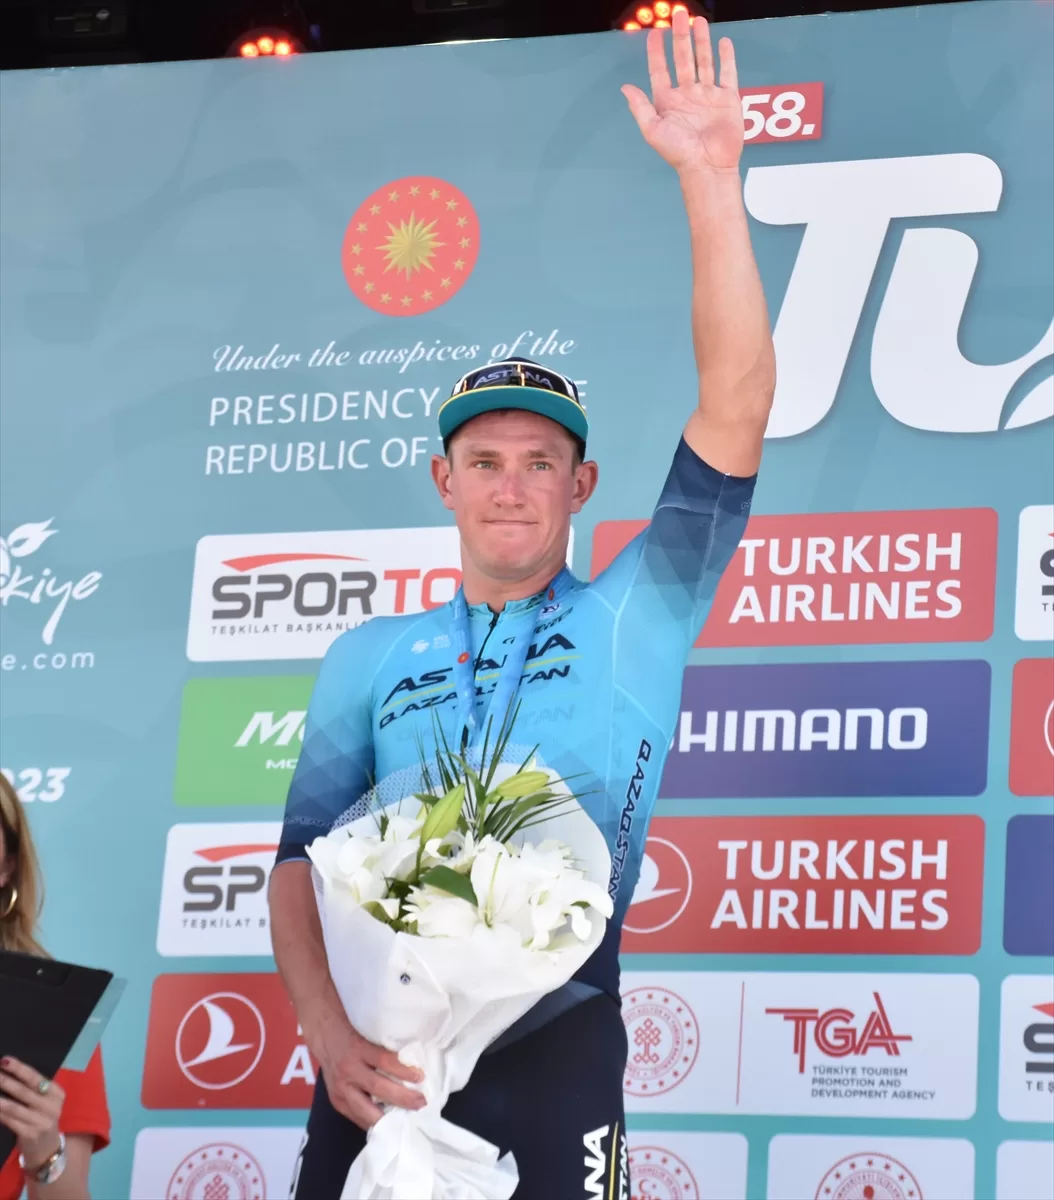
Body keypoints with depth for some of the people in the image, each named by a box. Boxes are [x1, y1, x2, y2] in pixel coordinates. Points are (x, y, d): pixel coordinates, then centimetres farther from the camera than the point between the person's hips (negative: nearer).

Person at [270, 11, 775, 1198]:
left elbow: (736, 405, -3)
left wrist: (710, 179, -11)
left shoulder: (635, 620, 6)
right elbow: (305, 858, 8)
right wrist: (327, 1031, -10)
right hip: (378, 1058, 2)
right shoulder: (367, 660, 13)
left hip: (554, 1052, -2)